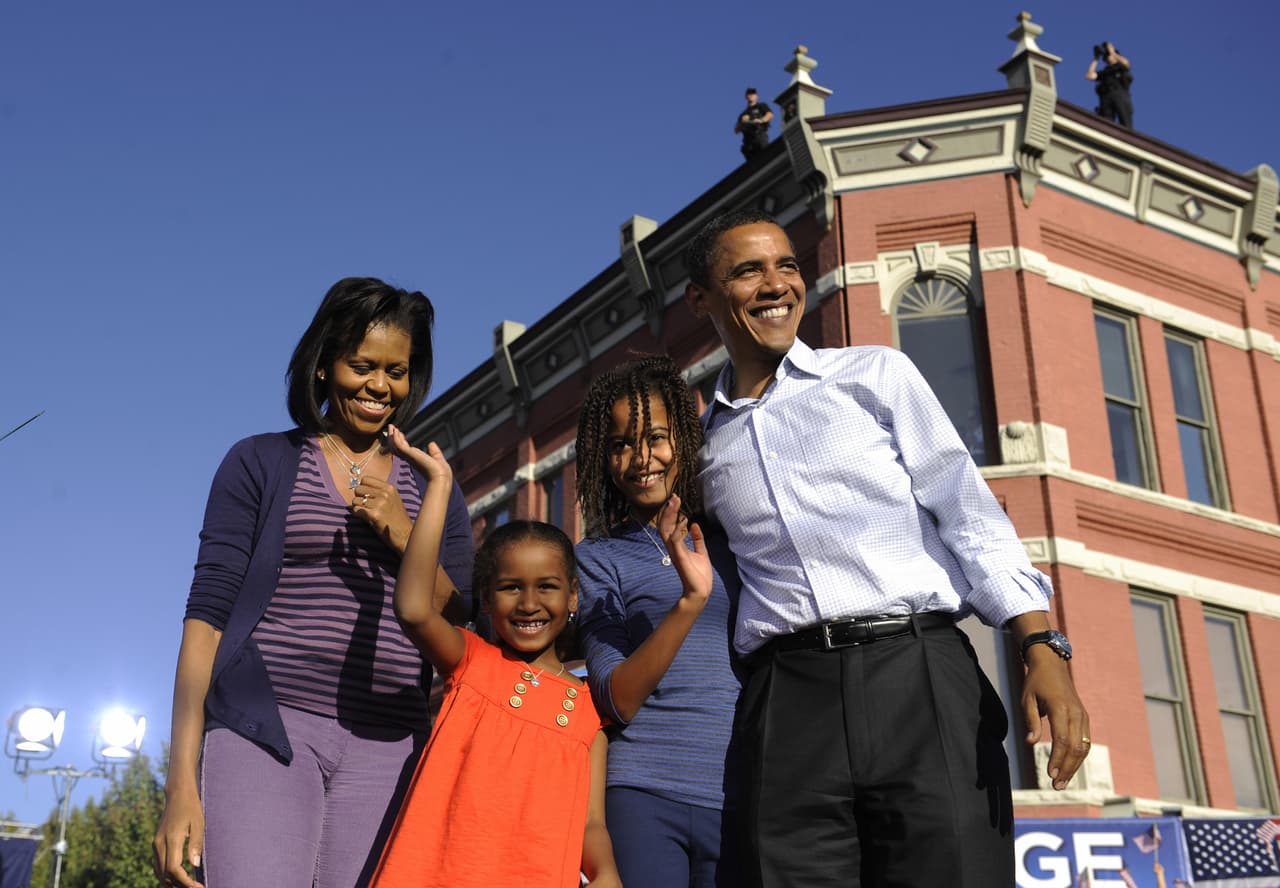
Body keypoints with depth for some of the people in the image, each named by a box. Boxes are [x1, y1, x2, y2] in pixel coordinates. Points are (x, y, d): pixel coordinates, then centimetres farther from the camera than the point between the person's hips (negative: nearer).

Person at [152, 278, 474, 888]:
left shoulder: (432, 491, 16)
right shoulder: (261, 463, 8)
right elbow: (208, 613, 2)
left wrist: (403, 535, -5)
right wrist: (182, 782, -5)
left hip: (385, 748, 3)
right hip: (265, 731, -2)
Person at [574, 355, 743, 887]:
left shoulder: (731, 546, 12)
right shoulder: (598, 559, 4)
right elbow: (617, 703, -8)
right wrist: (689, 600, -17)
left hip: (739, 795, 3)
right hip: (644, 793, -2)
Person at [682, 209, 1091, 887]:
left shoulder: (876, 374, 11)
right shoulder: (702, 443, 17)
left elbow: (969, 515, 4)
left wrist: (1041, 649, -8)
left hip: (919, 676, -1)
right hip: (789, 699, 2)